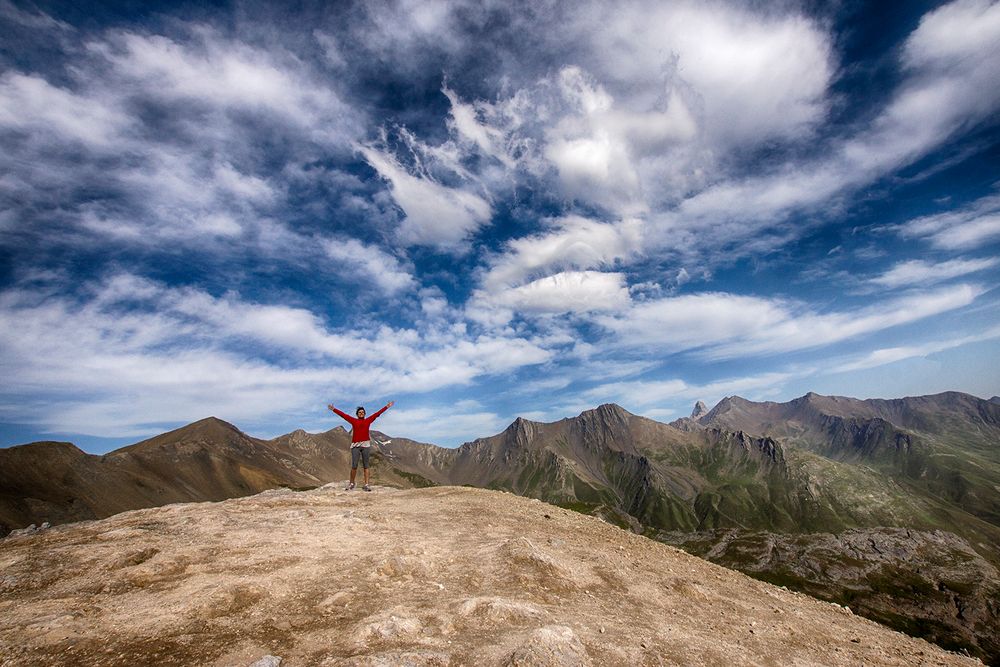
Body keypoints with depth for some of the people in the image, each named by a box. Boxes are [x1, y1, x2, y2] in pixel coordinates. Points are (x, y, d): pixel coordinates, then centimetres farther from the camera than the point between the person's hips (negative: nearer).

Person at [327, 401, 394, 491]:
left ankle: (366, 485, 4)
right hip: (355, 445, -1)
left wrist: (387, 407, 13)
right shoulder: (353, 420, 10)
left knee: (366, 466, 2)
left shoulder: (368, 420, 11)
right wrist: (334, 409, 9)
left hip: (366, 445, 1)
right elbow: (343, 414, 10)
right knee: (354, 466, -1)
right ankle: (351, 483, 16)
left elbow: (377, 413, 12)